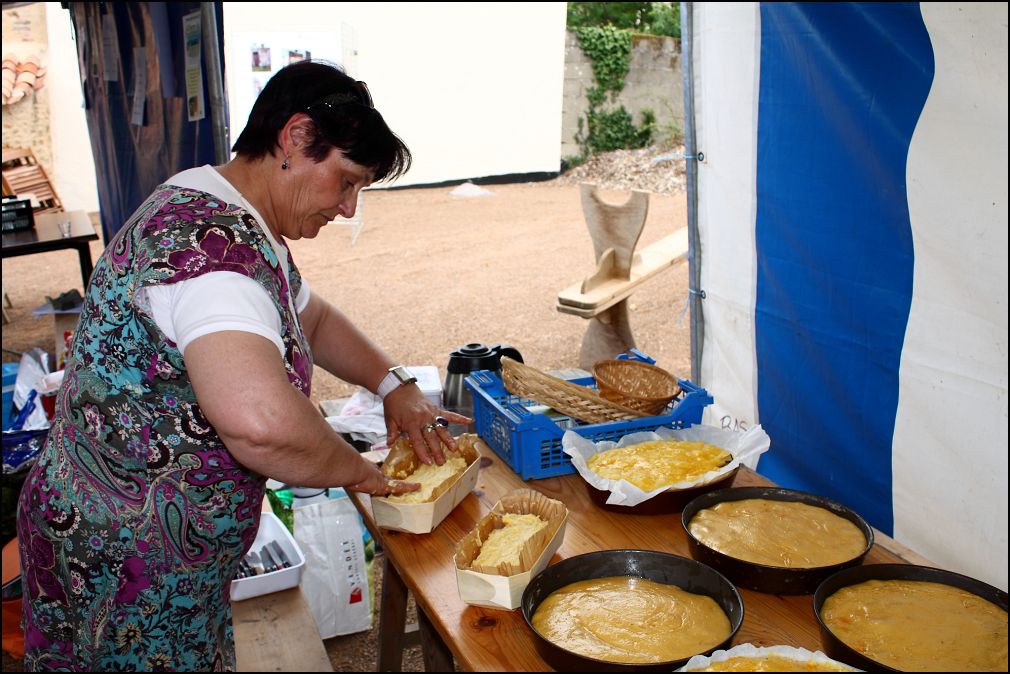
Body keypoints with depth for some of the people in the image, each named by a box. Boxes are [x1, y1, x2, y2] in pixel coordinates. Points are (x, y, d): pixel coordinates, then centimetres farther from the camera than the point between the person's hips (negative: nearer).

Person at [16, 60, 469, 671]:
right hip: (128, 563, -9)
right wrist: (359, 472, -24)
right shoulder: (207, 240, -28)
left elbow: (315, 319, 20)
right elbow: (261, 420, -43)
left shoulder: (239, 228, 5)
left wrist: (395, 384, 5)